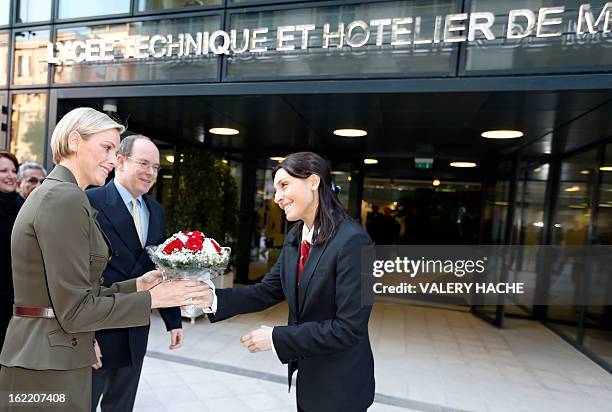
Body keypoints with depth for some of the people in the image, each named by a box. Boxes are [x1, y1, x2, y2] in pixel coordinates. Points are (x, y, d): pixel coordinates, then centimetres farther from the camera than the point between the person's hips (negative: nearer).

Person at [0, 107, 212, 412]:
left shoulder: (49, 193, 10)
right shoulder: (67, 198, -20)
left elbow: (68, 293, 9)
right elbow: (74, 310, -22)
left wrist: (137, 286, 5)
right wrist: (152, 298, -15)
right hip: (50, 369, -9)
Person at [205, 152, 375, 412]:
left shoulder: (352, 241, -26)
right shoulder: (294, 238, 0)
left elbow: (348, 328, -26)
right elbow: (268, 291, 1)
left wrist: (276, 337, -21)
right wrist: (213, 299, -13)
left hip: (340, 384, -6)